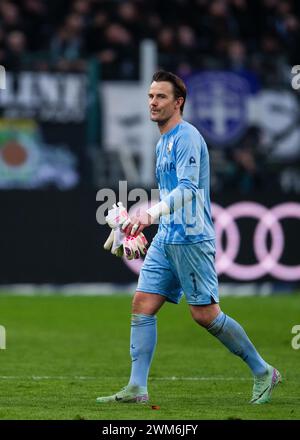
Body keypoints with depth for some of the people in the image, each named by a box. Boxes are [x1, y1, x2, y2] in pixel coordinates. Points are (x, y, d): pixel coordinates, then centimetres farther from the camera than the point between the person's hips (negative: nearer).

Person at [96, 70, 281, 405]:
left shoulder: (186, 137, -11)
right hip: (165, 239, 9)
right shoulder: (163, 143, 18)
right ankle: (137, 388, -3)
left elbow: (187, 189, -24)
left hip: (191, 239, -9)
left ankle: (263, 373, 8)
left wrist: (152, 213, -36)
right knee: (142, 305, -2)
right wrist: (138, 226, 25)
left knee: (205, 315, -7)